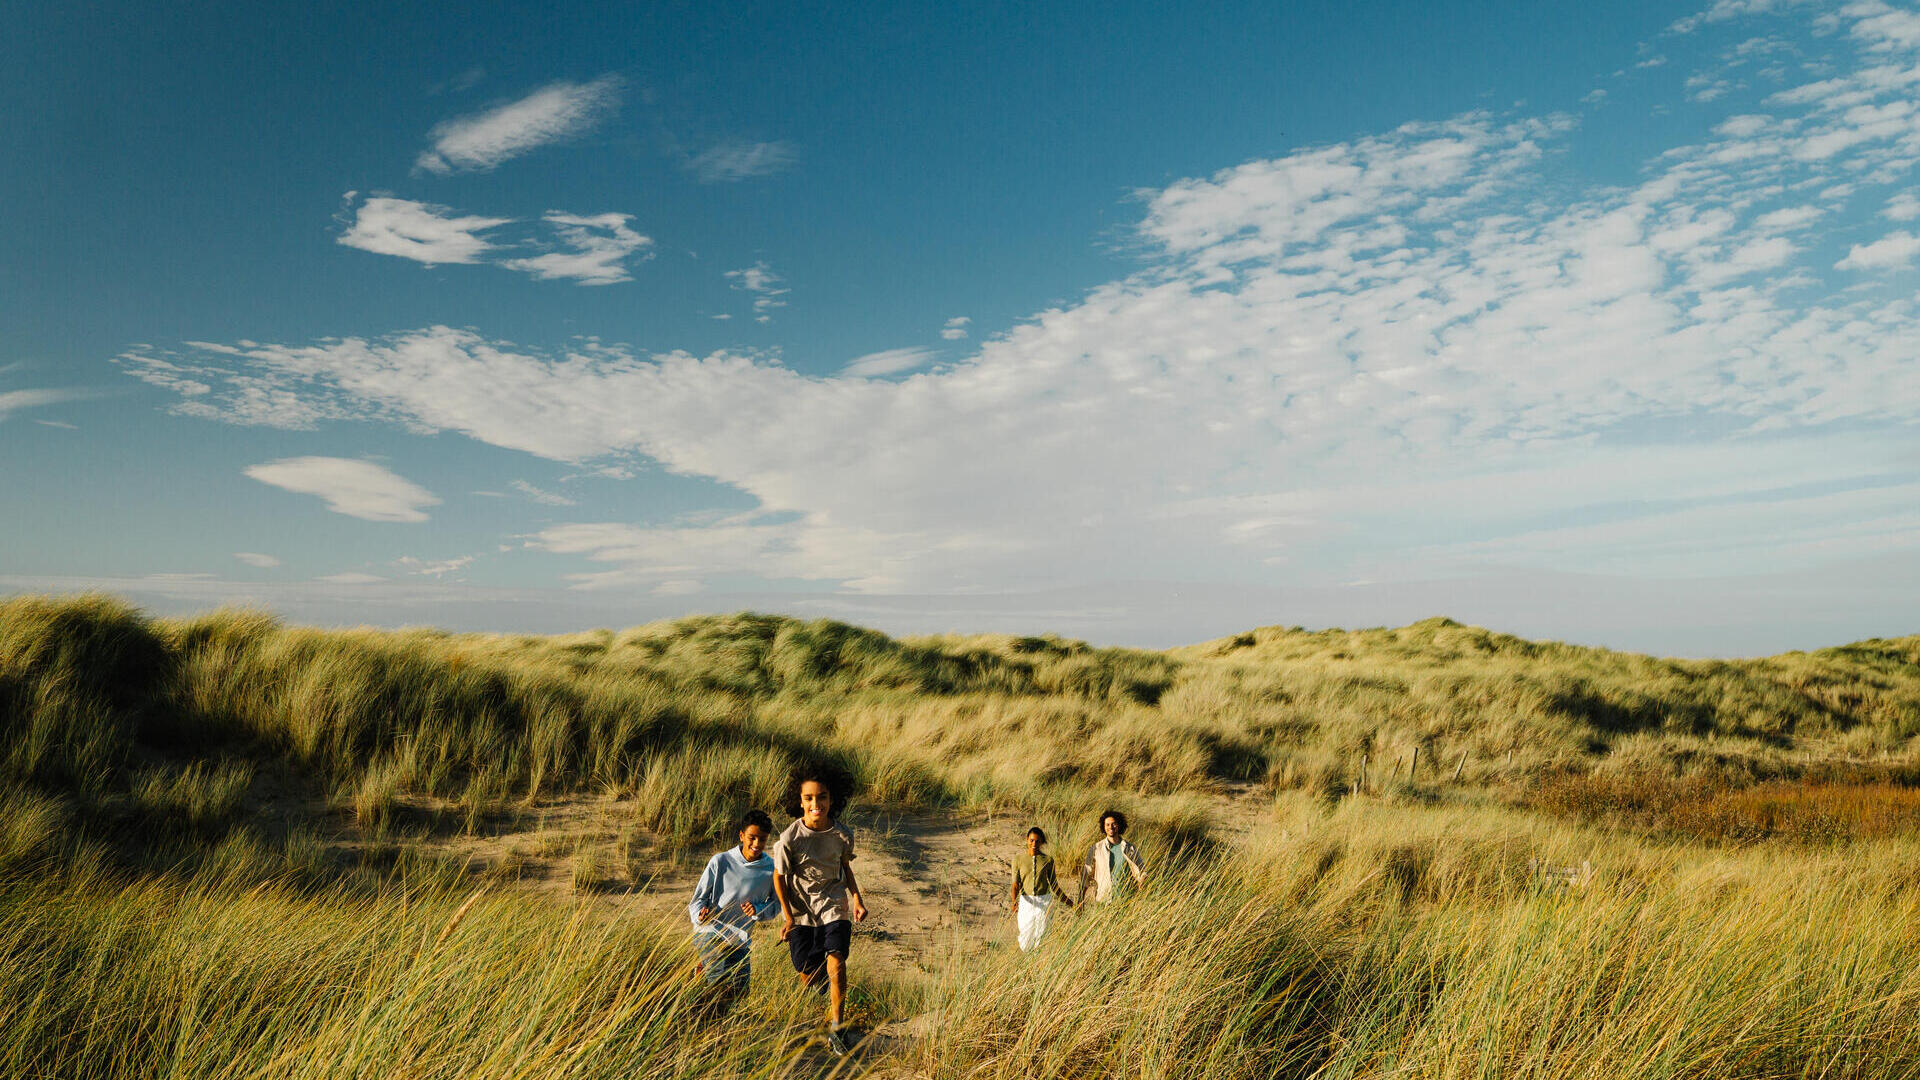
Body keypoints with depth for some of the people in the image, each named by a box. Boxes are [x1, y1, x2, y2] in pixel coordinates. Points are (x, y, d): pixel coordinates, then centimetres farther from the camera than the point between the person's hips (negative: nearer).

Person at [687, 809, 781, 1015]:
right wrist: (700, 915, -24)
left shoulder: (772, 870, -2)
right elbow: (698, 899, -1)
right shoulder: (720, 862, -7)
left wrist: (758, 910, -13)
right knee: (720, 982, -22)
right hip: (710, 932, -3)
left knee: (739, 990, 0)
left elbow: (776, 905, 9)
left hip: (740, 940, 3)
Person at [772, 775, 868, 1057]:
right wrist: (788, 916, -7)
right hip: (801, 909, 0)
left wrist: (856, 898, 0)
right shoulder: (790, 838, -18)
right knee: (808, 975, 6)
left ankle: (837, 1028, -4)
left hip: (833, 904, 1)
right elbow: (779, 877, -5)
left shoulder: (842, 834, -10)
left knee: (835, 962, -18)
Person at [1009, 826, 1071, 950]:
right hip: (1026, 903, 0)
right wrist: (1014, 901, -23)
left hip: (1044, 902, 0)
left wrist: (1067, 902, 15)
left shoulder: (1048, 860, 3)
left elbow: (1053, 884, 13)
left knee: (1041, 938, -6)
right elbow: (1016, 884, -5)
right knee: (1025, 941, 4)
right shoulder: (1018, 861, 2)